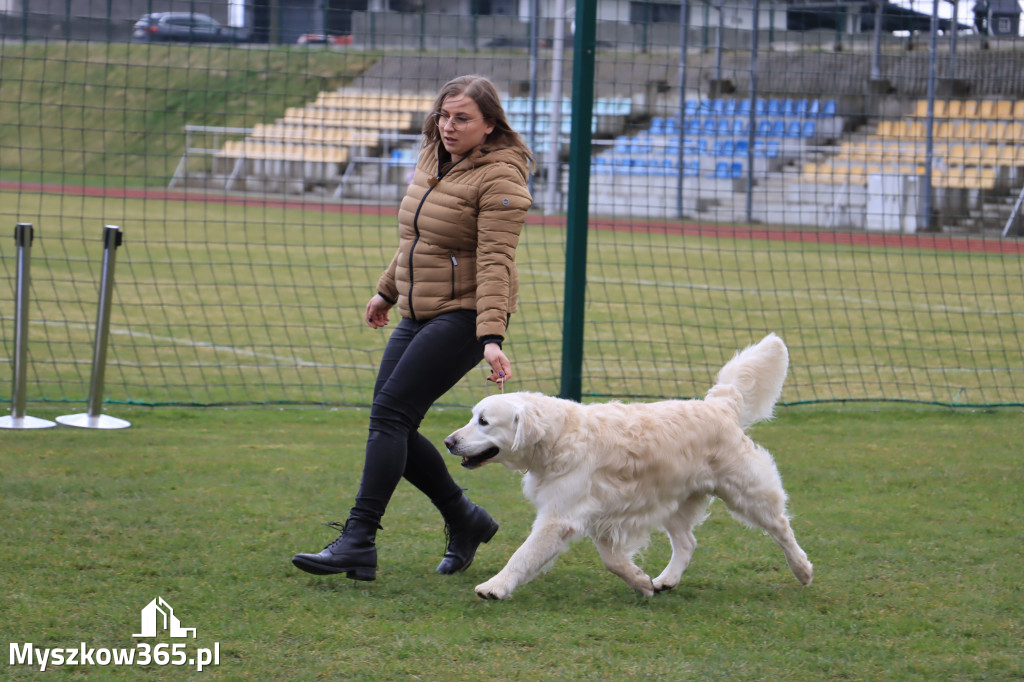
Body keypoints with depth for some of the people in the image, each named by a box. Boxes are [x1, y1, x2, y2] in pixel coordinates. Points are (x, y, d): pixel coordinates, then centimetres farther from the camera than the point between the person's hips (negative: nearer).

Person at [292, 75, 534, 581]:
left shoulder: (500, 178, -14)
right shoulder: (433, 160, 12)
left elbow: (495, 263, -22)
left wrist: (491, 338, -30)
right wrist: (387, 291, 32)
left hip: (464, 315, -9)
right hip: (419, 313, 9)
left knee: (390, 412, -17)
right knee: (391, 423, 3)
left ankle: (358, 541, -19)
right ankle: (464, 521, 18)